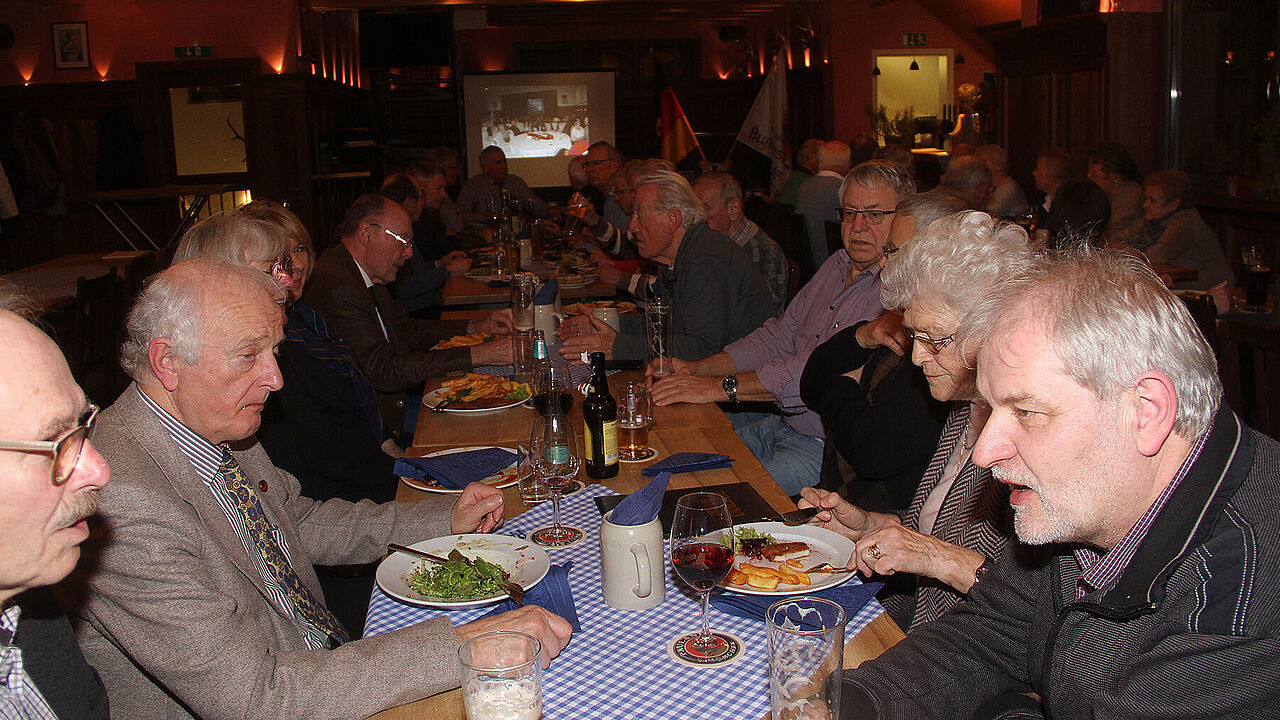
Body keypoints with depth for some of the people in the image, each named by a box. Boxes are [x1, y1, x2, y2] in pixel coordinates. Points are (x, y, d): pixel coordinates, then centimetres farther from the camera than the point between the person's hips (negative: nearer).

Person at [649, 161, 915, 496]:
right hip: (780, 422, 9)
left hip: (827, 450, -8)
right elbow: (780, 336, 14)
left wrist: (722, 386, -26)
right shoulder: (837, 265, 13)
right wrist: (697, 368, 0)